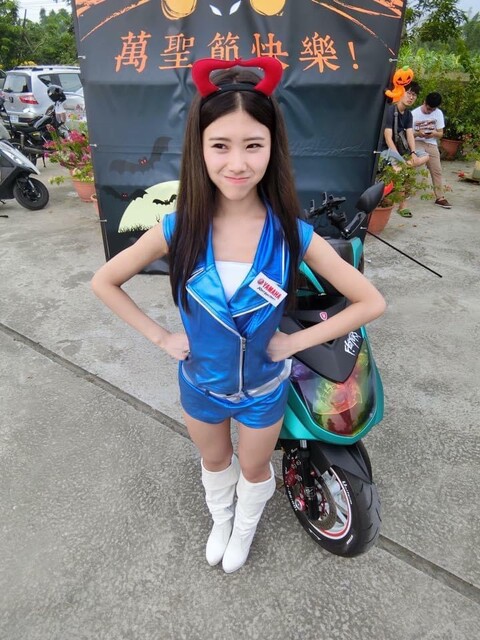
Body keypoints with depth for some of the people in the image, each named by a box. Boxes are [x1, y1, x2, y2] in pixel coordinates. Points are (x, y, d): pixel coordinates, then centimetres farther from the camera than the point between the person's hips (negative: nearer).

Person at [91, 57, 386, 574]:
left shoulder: (293, 235, -23)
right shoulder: (179, 230, -21)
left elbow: (371, 302, -17)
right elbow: (104, 282, -8)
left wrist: (294, 341, -18)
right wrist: (161, 337, -12)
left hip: (263, 386, -1)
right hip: (200, 384, 1)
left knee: (253, 467, 26)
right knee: (214, 461, 29)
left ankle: (246, 526, 61)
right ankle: (220, 520, 63)